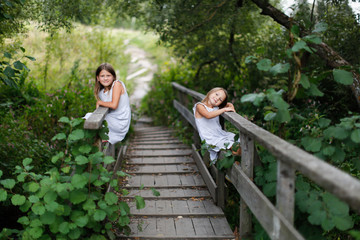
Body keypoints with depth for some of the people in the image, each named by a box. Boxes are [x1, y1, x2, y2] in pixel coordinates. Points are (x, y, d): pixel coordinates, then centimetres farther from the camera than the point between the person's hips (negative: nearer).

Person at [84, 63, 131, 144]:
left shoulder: (117, 84, -13)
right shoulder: (101, 92, 8)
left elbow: (114, 105, -21)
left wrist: (99, 102, -8)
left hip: (120, 124, -7)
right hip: (111, 120, 7)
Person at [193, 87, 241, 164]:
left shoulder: (216, 108, 13)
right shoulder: (200, 106, -7)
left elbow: (229, 104, 29)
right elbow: (208, 115, -28)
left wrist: (231, 108, 4)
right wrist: (224, 109, -24)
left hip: (221, 134, 8)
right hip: (211, 139, -8)